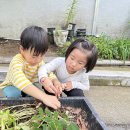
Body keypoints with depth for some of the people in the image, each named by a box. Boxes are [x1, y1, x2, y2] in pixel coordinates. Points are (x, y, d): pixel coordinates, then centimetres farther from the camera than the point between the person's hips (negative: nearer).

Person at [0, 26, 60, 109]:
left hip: (29, 87, 6)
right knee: (13, 94, -36)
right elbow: (19, 80, -56)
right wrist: (44, 97, -68)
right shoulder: (17, 61, -38)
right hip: (11, 87, -5)